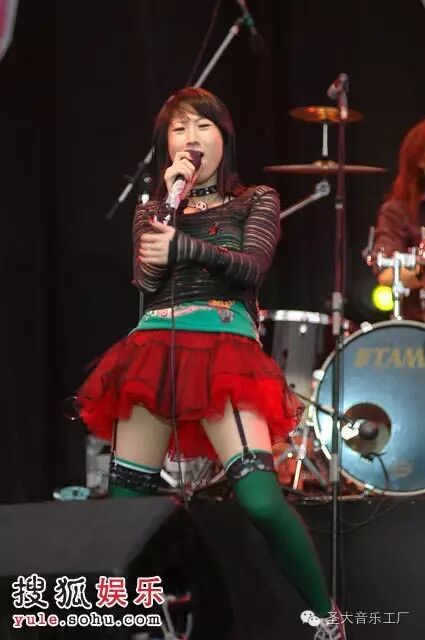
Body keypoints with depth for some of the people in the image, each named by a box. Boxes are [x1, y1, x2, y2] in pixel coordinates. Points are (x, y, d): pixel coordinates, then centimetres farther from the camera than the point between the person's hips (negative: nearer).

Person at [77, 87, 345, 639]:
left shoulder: (256, 201, 15)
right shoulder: (152, 211, 22)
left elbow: (252, 267, -3)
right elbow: (147, 279, 4)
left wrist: (182, 244, -17)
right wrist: (173, 200, 2)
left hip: (223, 351, -4)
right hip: (151, 351, 4)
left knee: (260, 498, -21)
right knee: (125, 499, 1)